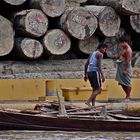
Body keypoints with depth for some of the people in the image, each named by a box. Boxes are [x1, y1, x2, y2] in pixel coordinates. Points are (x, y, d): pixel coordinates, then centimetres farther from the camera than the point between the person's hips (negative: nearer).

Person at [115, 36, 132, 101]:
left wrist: (126, 70, -23)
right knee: (121, 82, 12)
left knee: (127, 83, -5)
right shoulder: (123, 49, 15)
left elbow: (128, 61, -20)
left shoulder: (128, 50, -15)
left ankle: (127, 97, -2)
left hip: (126, 67, -10)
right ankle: (127, 95, 20)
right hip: (121, 67, 10)